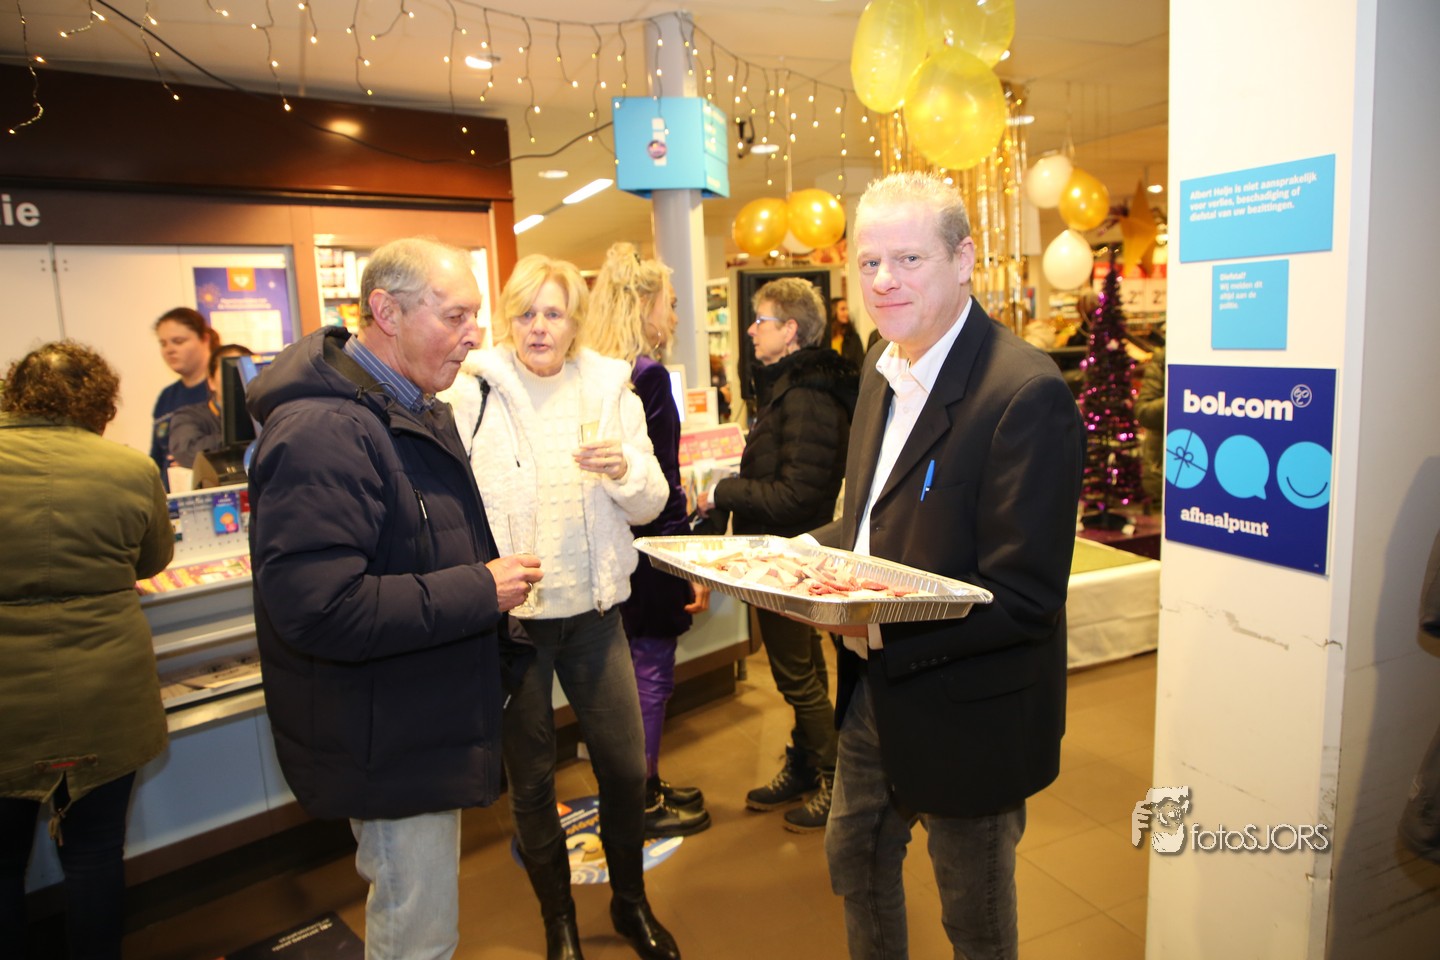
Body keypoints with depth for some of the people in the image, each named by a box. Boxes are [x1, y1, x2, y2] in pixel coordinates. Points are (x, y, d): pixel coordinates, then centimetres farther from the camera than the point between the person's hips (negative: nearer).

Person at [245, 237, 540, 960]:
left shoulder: (420, 412, 10)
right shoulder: (323, 431, -25)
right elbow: (316, 609, -32)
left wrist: (493, 576, 8)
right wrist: (480, 592, -25)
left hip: (427, 722, 10)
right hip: (385, 746, -10)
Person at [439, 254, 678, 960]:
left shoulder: (610, 389, 2)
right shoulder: (471, 392, -7)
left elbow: (649, 506, 3)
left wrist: (624, 470, -18)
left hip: (593, 610, 3)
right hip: (509, 615, -2)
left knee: (626, 767, 10)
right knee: (531, 777, 13)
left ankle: (631, 903, 38)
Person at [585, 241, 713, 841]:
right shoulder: (647, 375, -18)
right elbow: (658, 480, -20)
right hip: (649, 547, -9)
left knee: (637, 668, 19)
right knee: (651, 672, 5)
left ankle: (645, 786, 34)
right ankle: (643, 804, 20)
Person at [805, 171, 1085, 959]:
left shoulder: (1026, 392, -24)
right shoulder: (883, 368, 3)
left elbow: (1024, 594, -25)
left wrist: (885, 627, -33)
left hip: (967, 716, -7)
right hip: (873, 694, 8)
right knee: (854, 862, 28)